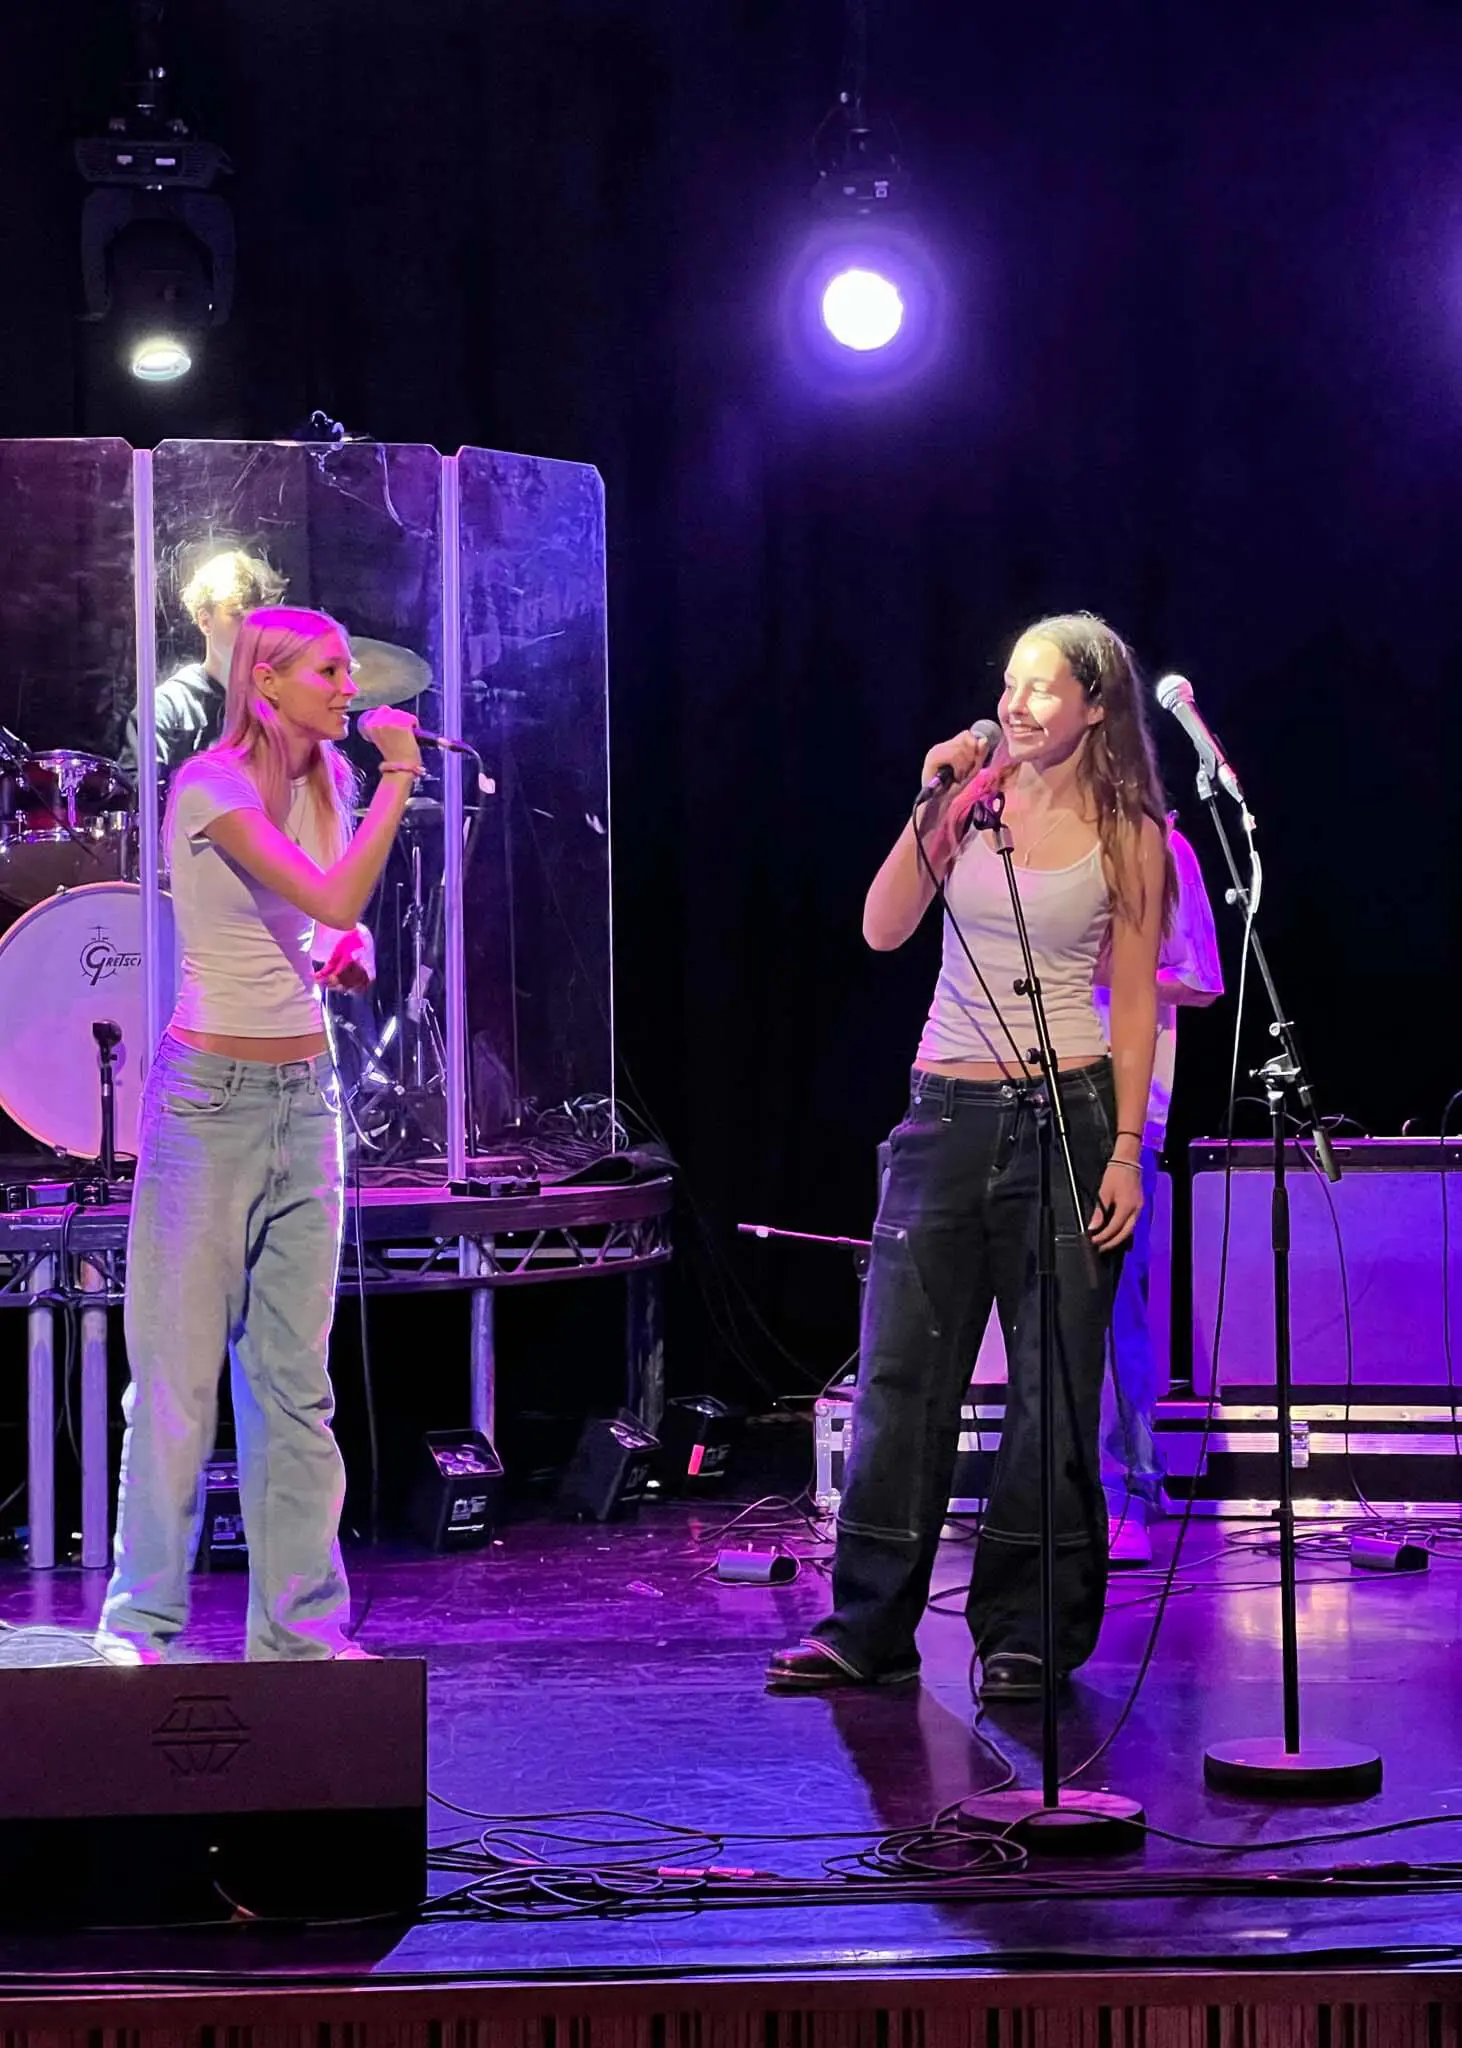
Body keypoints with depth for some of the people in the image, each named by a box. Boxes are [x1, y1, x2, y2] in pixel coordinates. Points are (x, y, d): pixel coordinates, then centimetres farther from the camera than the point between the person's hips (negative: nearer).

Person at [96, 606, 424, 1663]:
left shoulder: (331, 782, 10)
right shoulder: (212, 785, -13)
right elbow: (334, 897, -25)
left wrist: (350, 952, 5)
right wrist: (400, 778, -19)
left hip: (306, 1098, 7)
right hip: (211, 1096, -7)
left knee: (297, 1376, 8)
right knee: (180, 1369, -3)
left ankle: (301, 1624, 12)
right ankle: (139, 1624, 6)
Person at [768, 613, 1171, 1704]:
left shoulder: (1128, 836, 1)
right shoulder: (973, 797, 7)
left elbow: (1135, 1000, 1)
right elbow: (883, 928, -1)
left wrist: (1127, 1148, -6)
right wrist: (932, 808, -10)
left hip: (1066, 1112, -2)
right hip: (947, 1113, 3)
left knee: (1053, 1386, 0)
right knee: (899, 1371, 1)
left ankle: (1026, 1635, 9)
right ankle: (869, 1627, 8)